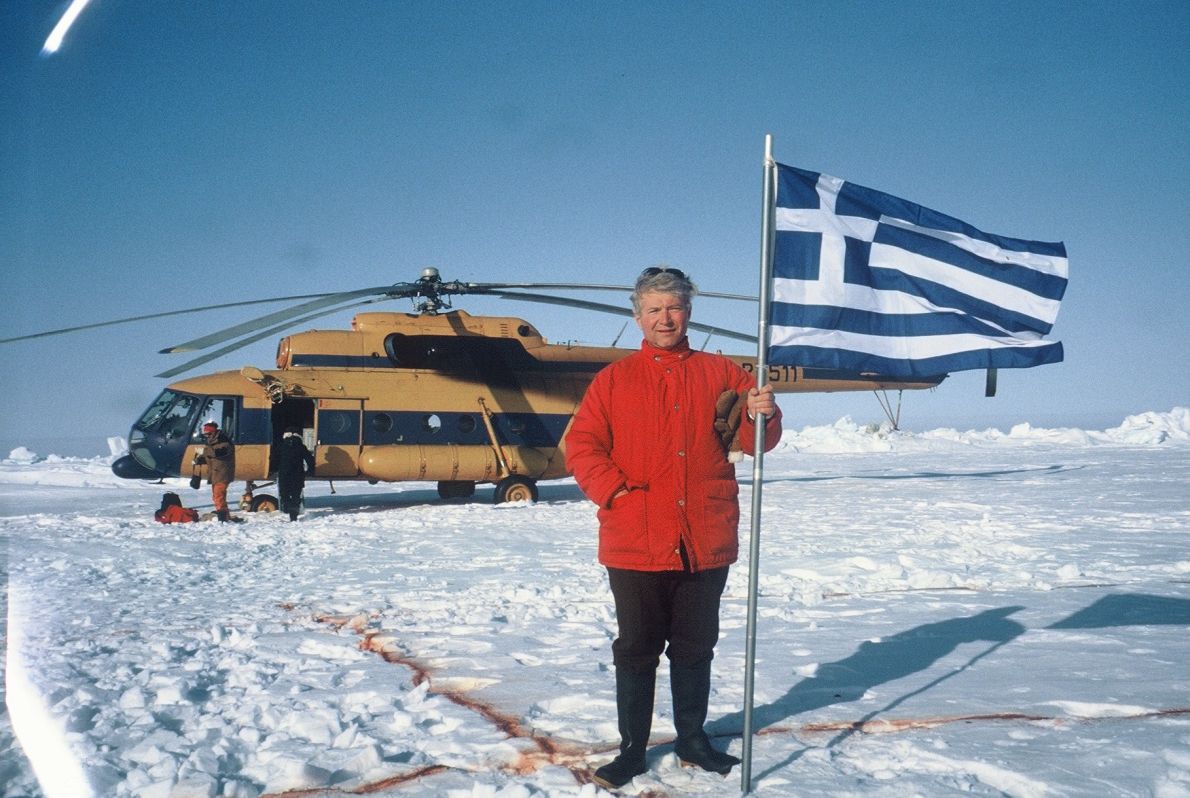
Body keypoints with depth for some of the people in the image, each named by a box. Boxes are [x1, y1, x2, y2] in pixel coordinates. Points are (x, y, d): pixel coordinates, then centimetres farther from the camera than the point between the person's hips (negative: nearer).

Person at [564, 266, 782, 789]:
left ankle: (692, 739, 31)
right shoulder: (613, 380, 5)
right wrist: (614, 490, -13)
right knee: (636, 651, 7)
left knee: (695, 648, 15)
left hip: (706, 545, 1)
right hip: (635, 545, -1)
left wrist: (762, 416, -18)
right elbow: (581, 446, 0)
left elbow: (754, 442, 4)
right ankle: (632, 750, 19)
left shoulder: (721, 374, 7)